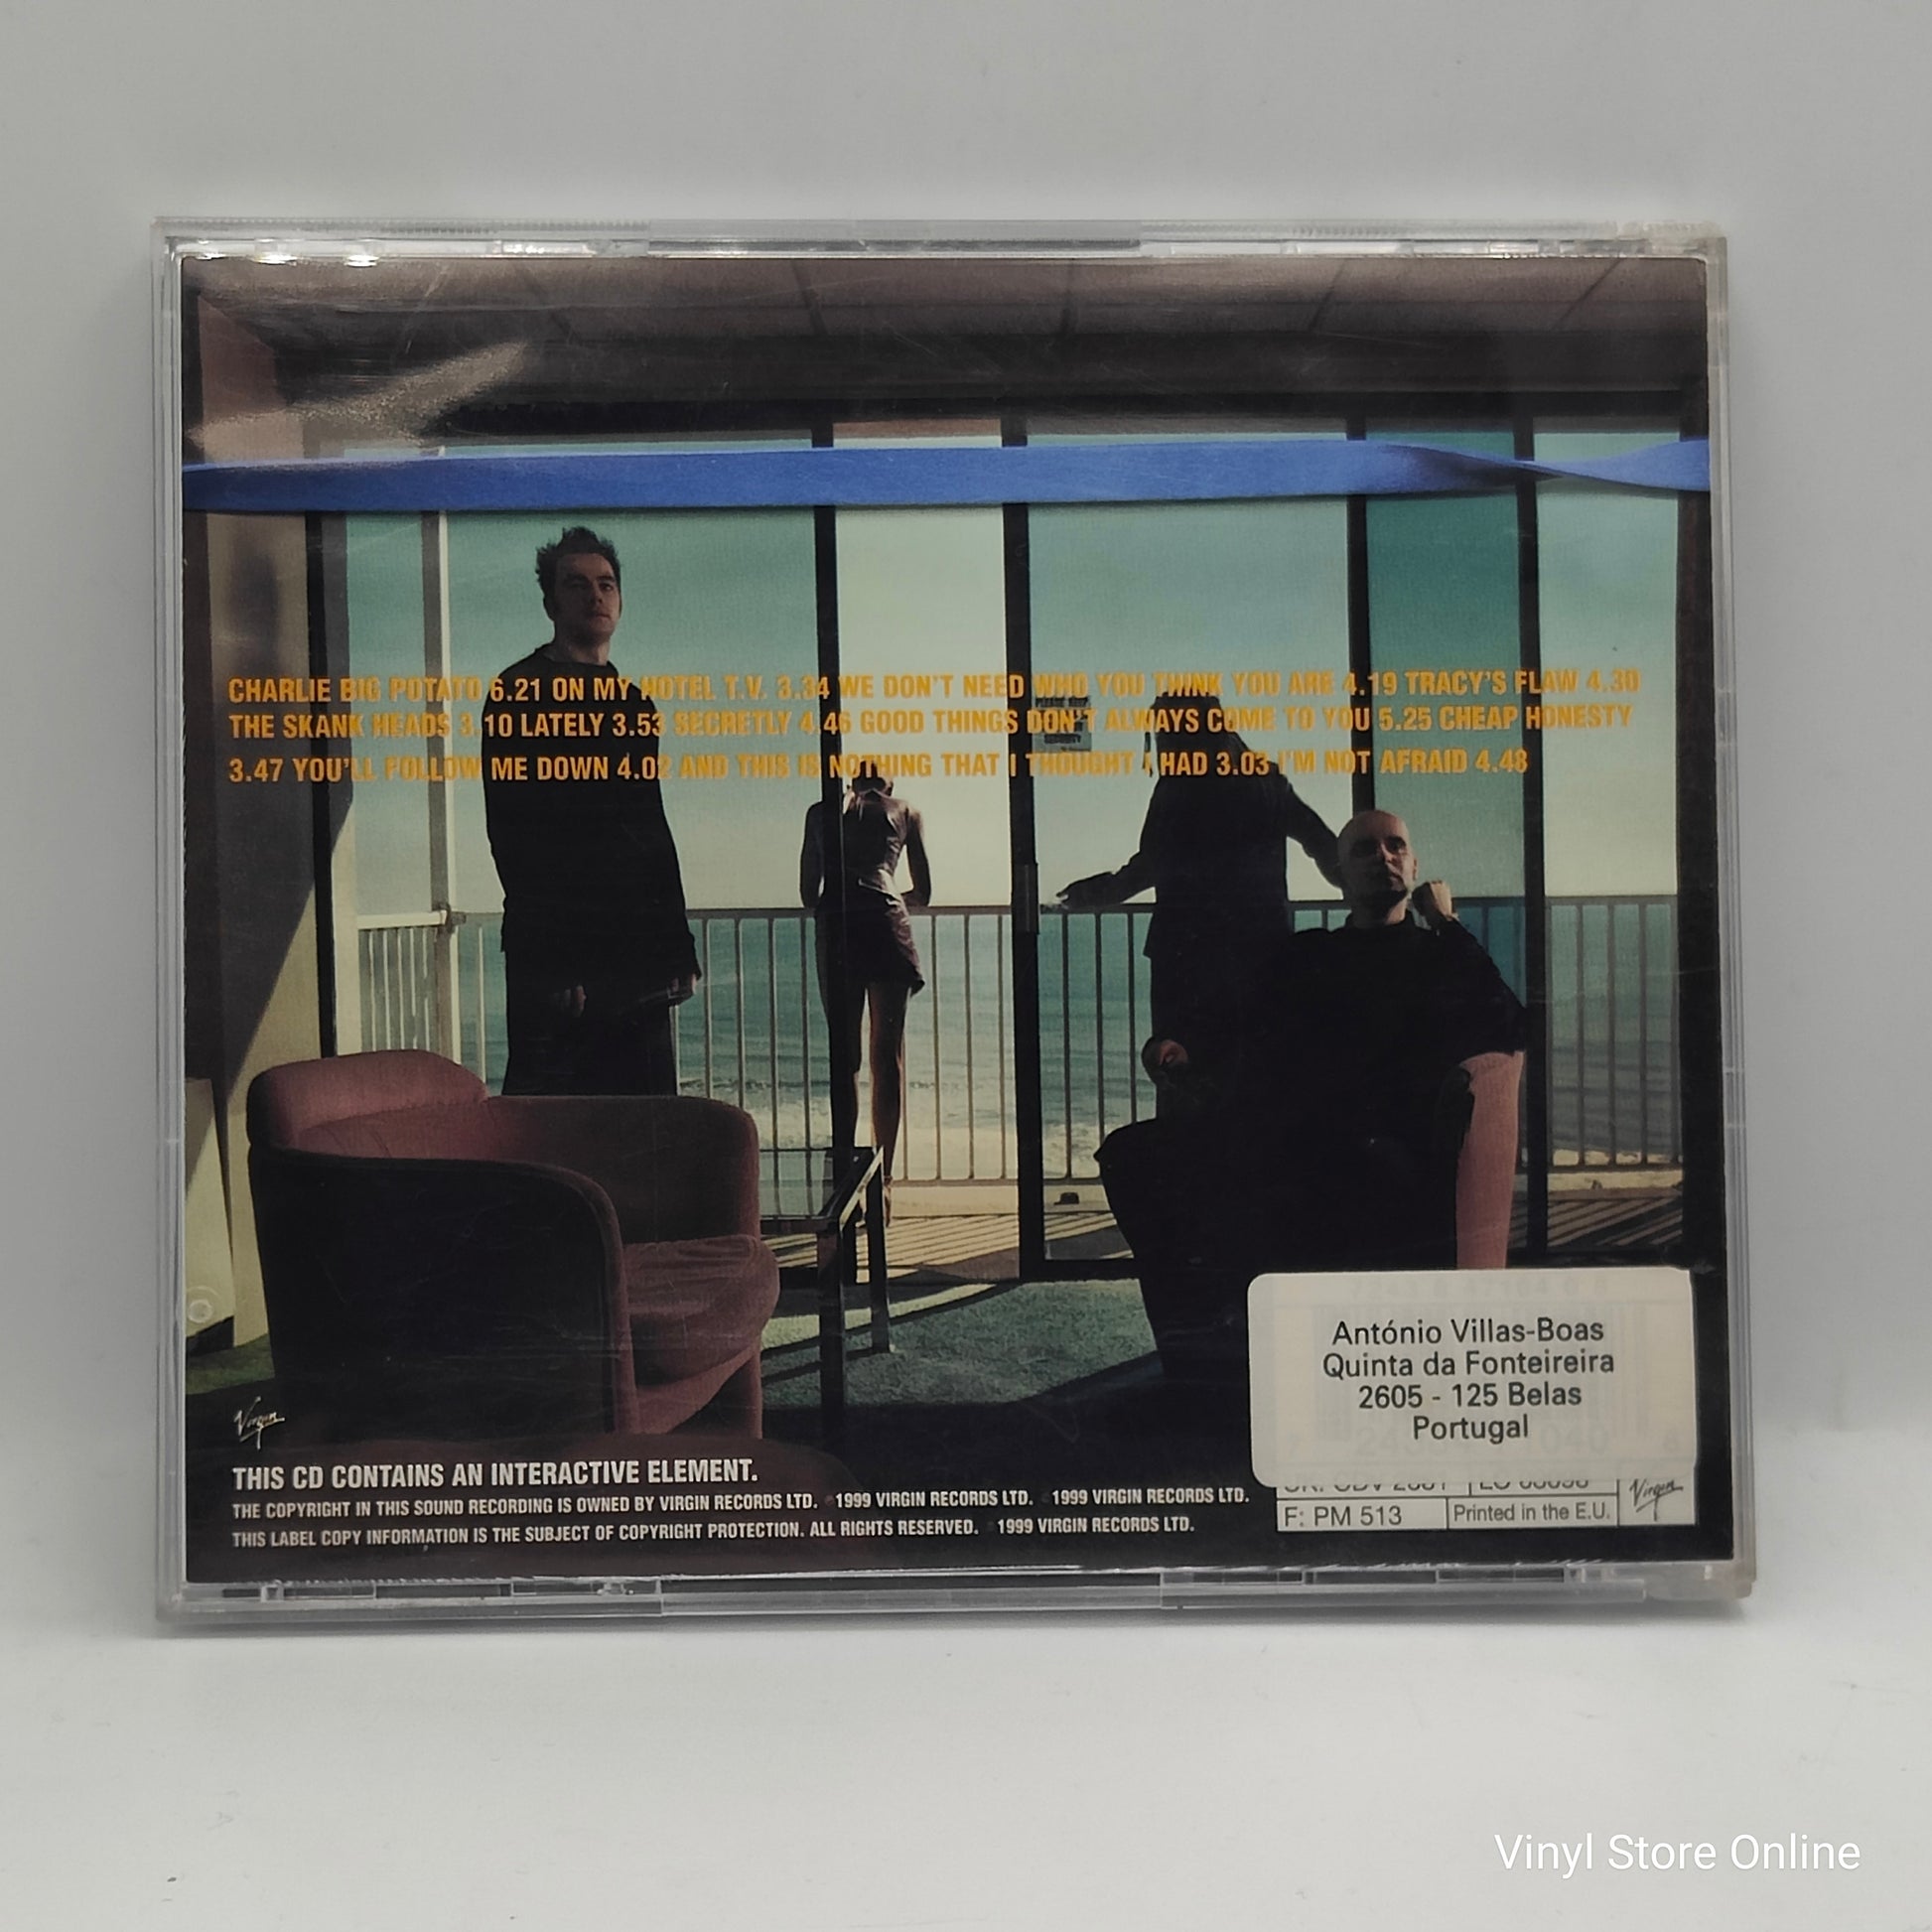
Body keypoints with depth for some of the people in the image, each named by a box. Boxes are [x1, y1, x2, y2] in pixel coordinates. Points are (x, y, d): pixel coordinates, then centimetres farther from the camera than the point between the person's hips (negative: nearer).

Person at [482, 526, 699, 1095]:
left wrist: (679, 949, 12)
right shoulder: (519, 693, -1)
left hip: (639, 960, 6)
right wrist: (552, 963, -16)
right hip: (557, 960, -6)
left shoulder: (633, 703, 18)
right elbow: (512, 835, -9)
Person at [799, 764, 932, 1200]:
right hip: (886, 924, -1)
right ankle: (883, 1177, 2)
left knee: (844, 1054, 7)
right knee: (888, 1054, 4)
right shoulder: (905, 811, 20)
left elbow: (808, 893, 19)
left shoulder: (821, 812, 22)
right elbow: (923, 893, 26)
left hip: (835, 927, 1)